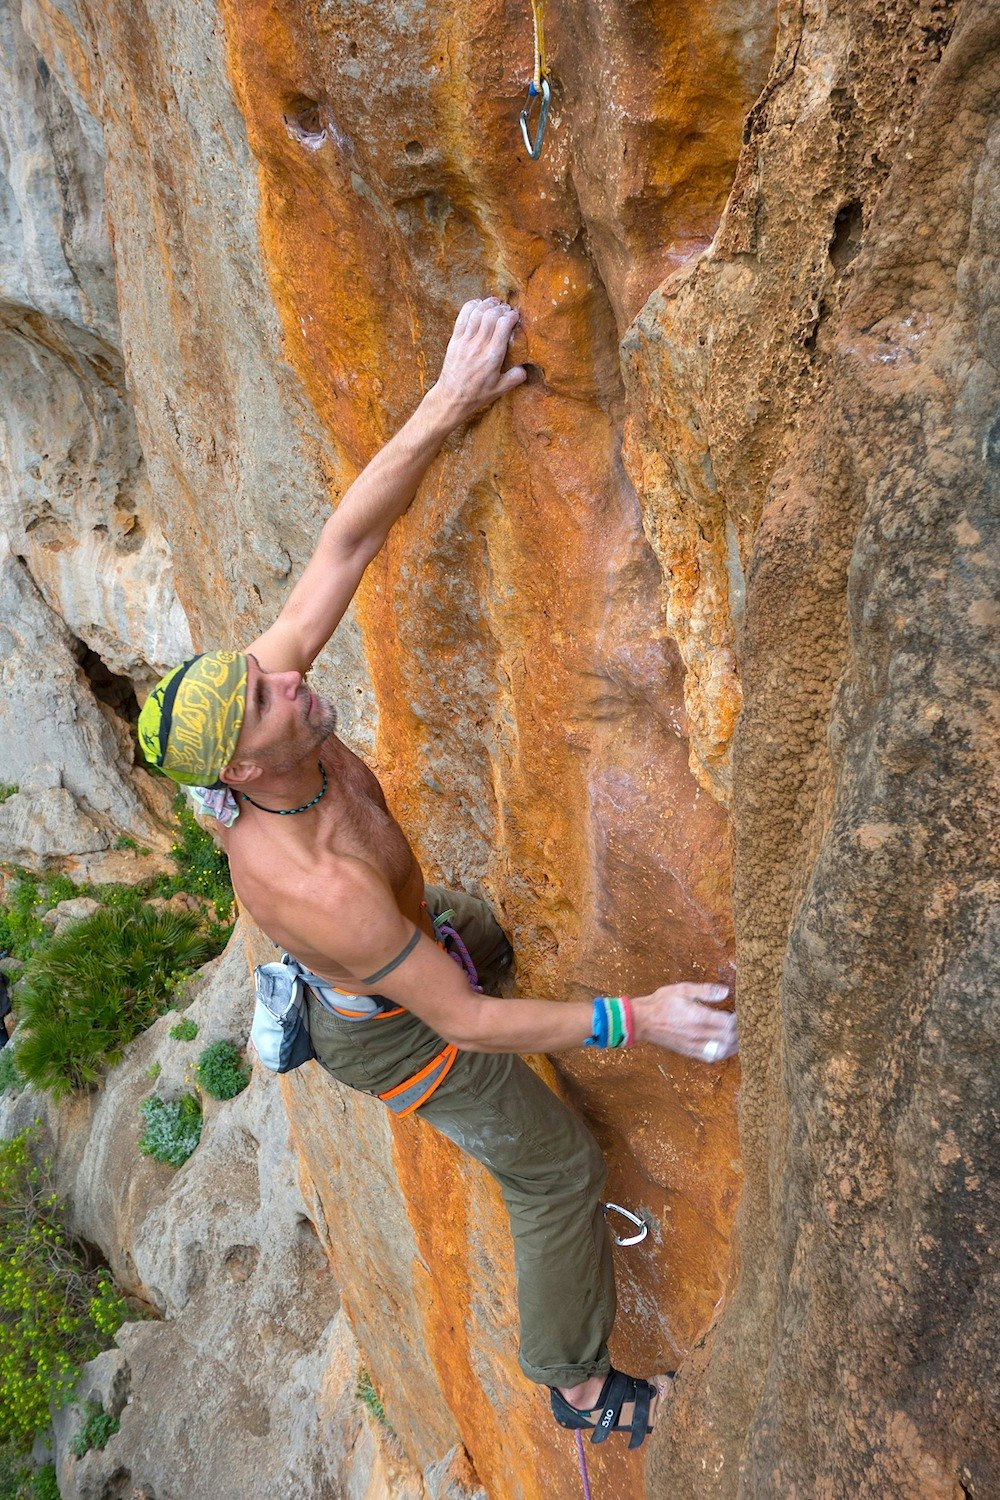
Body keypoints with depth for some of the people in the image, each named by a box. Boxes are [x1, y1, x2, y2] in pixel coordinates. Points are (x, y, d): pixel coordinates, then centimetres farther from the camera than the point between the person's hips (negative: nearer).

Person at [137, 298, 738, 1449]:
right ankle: (572, 1377, 39)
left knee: (478, 933, 40)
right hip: (393, 1031, -7)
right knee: (559, 1174, 12)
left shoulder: (257, 686, -29)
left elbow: (346, 544, -28)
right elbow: (461, 1025, -34)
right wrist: (635, 1021, -34)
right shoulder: (320, 890, -46)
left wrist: (445, 406, -35)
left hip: (405, 934, 7)